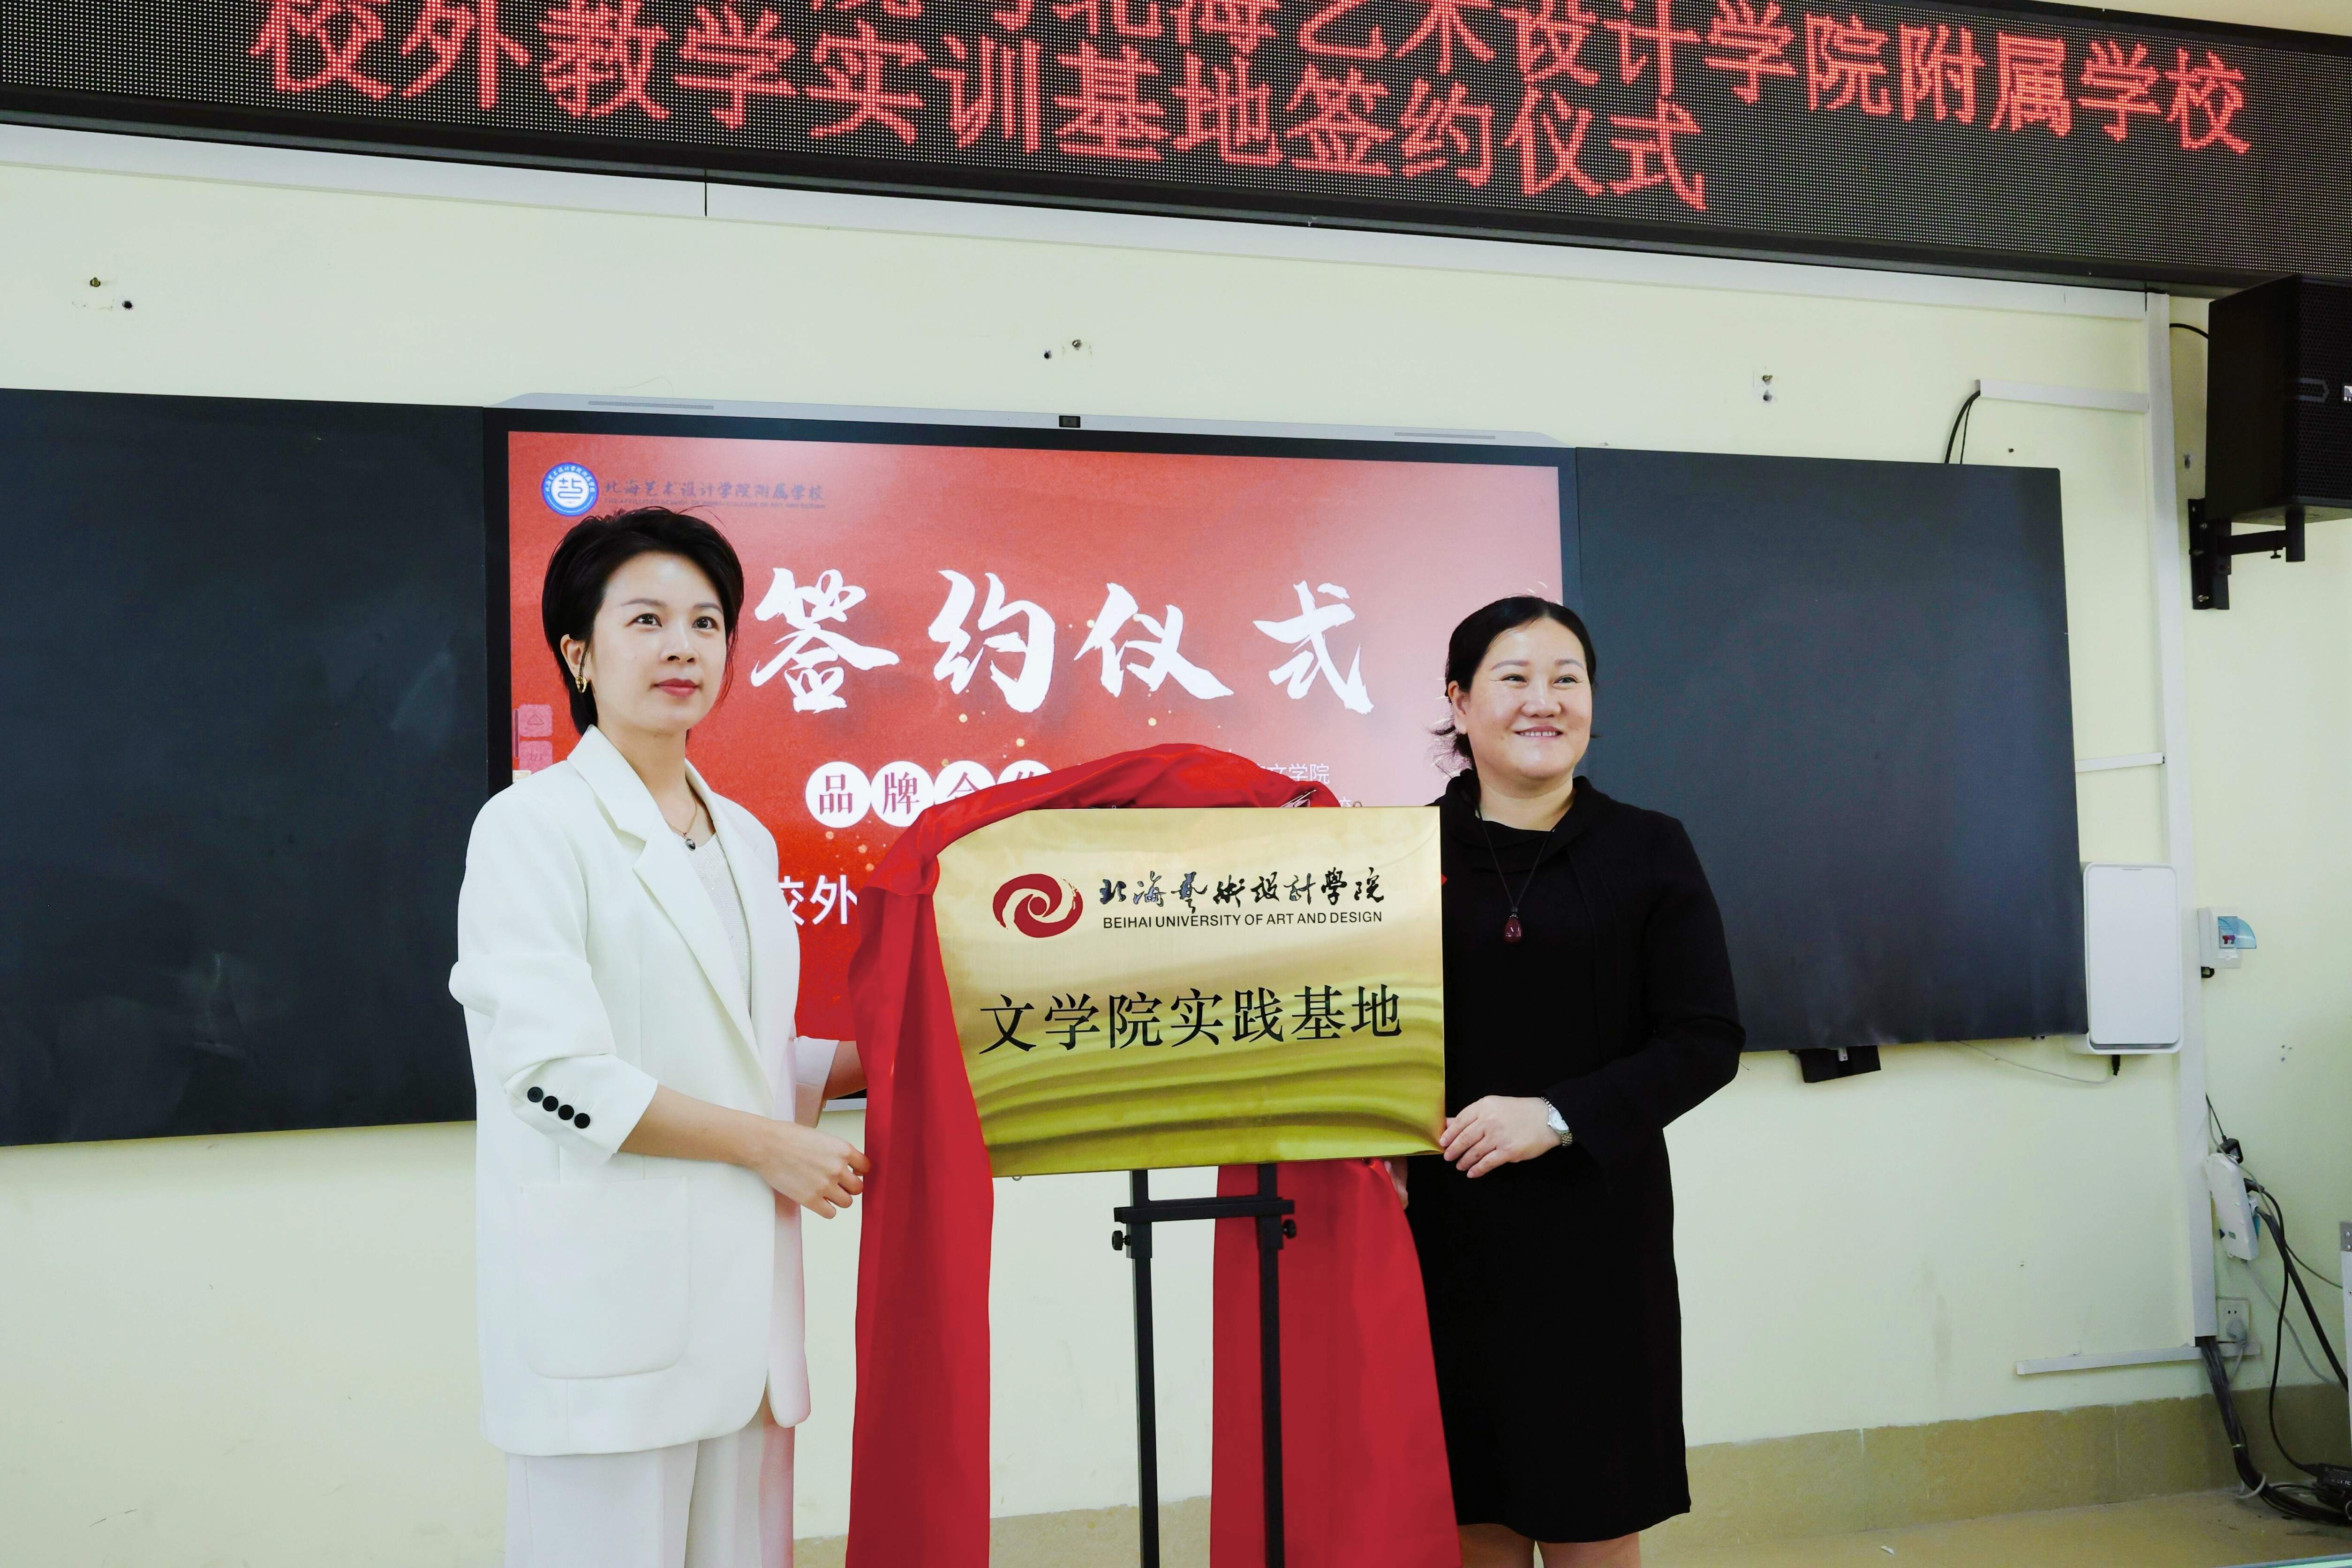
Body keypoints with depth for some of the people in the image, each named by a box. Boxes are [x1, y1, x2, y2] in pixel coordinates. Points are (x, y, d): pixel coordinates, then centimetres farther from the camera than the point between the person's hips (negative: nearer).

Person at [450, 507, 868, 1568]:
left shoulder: (745, 840, 15)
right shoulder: (535, 824, -7)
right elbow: (555, 1076, -16)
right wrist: (767, 1144, -12)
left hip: (741, 1282, 7)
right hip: (609, 1300, -6)